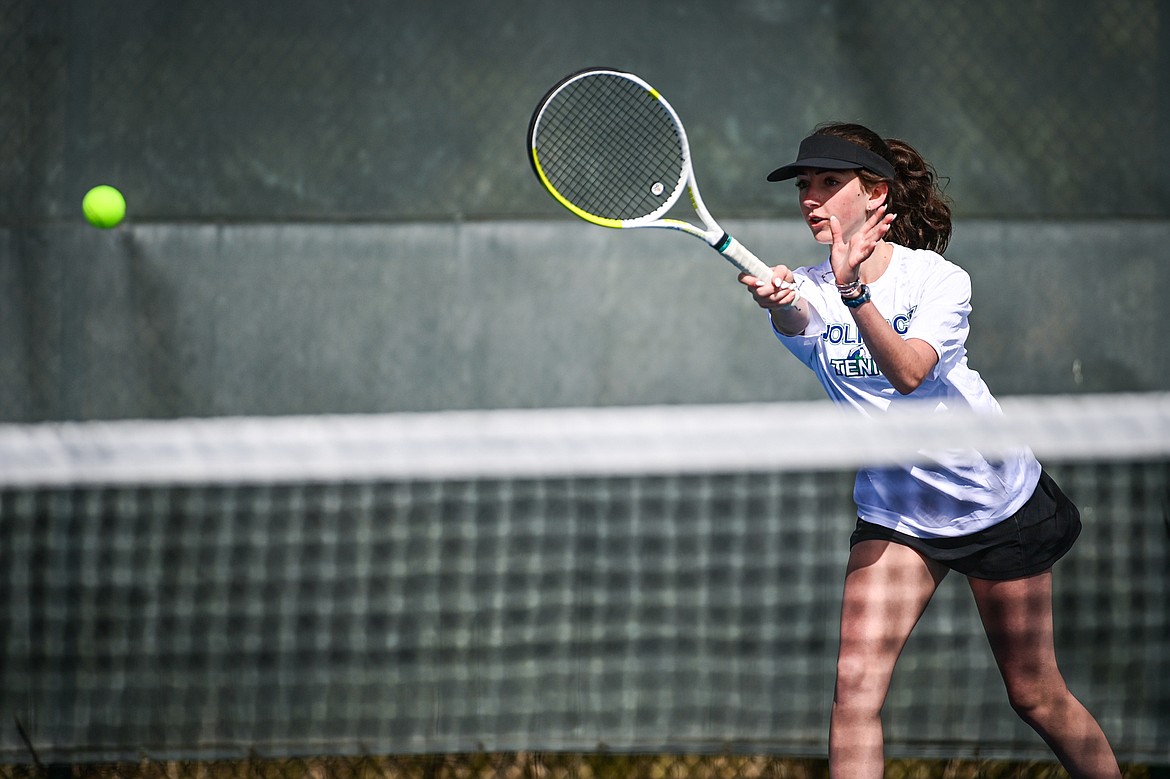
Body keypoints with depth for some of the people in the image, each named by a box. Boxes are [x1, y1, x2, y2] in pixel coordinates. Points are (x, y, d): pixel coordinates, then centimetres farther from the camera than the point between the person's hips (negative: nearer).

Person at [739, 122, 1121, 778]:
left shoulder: (939, 279, -15)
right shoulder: (806, 291, -8)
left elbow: (909, 371, -33)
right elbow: (796, 320, -33)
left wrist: (854, 293, -50)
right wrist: (779, 302, -58)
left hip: (997, 502, -2)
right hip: (894, 514, 2)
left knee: (1036, 697, 4)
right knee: (856, 682, -15)